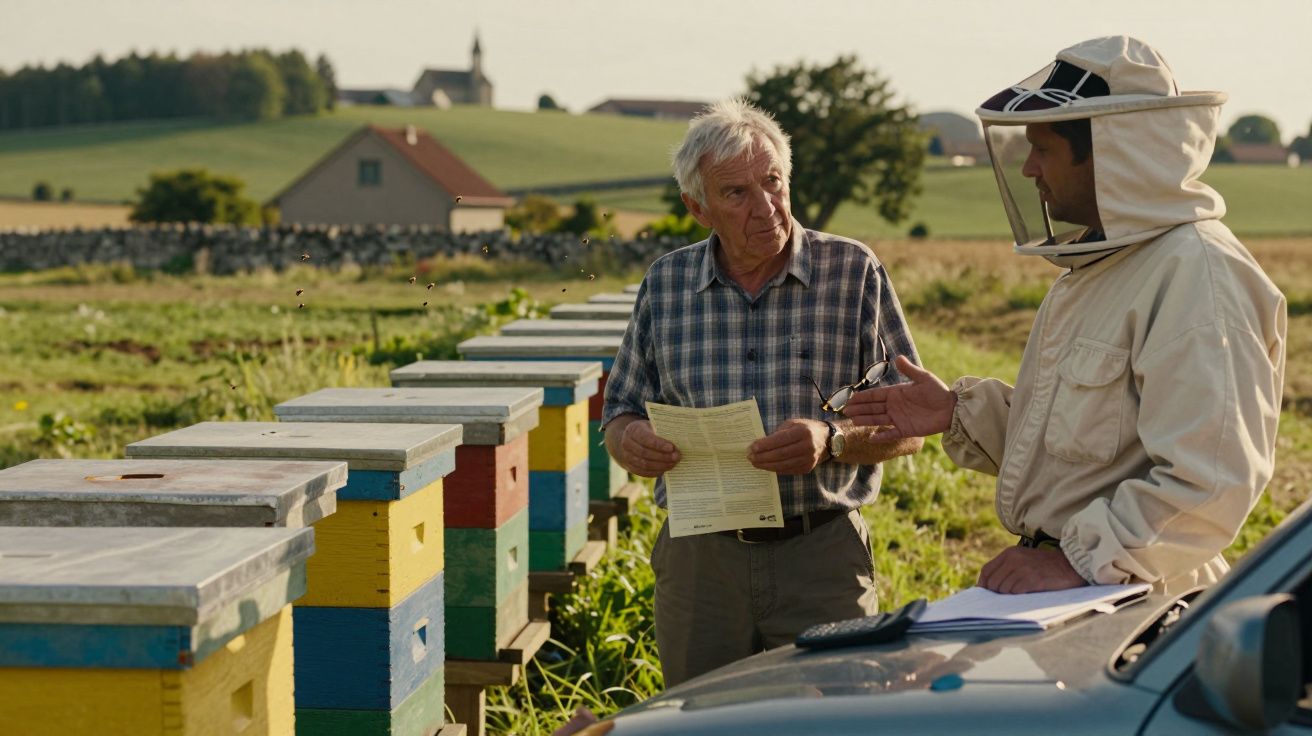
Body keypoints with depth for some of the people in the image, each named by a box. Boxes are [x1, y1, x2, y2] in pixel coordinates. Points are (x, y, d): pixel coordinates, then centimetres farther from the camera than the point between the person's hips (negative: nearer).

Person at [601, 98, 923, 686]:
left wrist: (832, 439, -19)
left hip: (822, 556, -2)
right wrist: (629, 440, -9)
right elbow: (620, 413, 14)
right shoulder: (666, 284, 7)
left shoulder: (853, 272, 0)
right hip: (698, 563, 2)